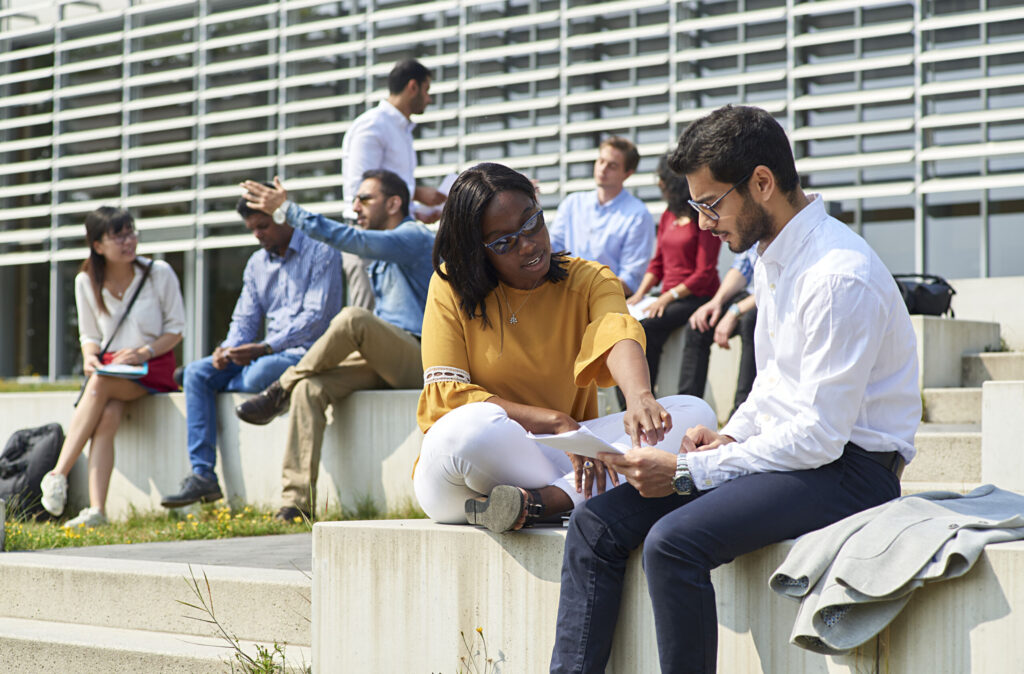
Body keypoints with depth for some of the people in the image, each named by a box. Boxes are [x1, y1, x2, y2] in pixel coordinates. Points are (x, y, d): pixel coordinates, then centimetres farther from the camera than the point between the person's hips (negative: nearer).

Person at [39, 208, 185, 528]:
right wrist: (90, 357, -11)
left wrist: (144, 352, -16)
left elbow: (176, 329, 1)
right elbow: (89, 335, 12)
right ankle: (96, 511, -39)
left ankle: (58, 474, -33)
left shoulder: (159, 273, -4)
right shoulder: (86, 282, 4)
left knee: (100, 385, -33)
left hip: (153, 367, -3)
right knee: (107, 417, -30)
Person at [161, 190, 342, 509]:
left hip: (306, 352, -7)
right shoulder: (257, 263, 19)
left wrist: (265, 348, -22)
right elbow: (246, 318, 17)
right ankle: (202, 475, -20)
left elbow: (316, 316, -14)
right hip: (265, 352, 7)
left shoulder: (320, 252, -5)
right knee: (197, 372, -12)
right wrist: (229, 349, -7)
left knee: (260, 374, -36)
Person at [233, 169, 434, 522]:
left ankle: (281, 389, -14)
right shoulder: (382, 254, 26)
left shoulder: (415, 237, -4)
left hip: (418, 358, -8)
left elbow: (351, 240, -19)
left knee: (353, 318, -34)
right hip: (383, 360, 8)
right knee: (310, 387, -18)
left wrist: (288, 208, -19)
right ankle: (297, 500, -27)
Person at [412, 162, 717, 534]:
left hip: (560, 455, 4)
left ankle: (538, 502, -29)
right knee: (474, 425, -39)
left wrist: (640, 398, -42)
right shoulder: (452, 287, 0)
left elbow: (618, 335, -18)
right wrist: (557, 421, -20)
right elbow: (445, 394, -9)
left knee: (694, 413, -17)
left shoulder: (589, 280, 5)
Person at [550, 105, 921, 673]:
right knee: (596, 523, -5)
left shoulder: (840, 277, -20)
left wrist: (688, 471, -19)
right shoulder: (771, 258, 11)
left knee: (673, 540, -31)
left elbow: (819, 437, -22)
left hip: (846, 468, -9)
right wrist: (730, 436, 4)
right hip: (782, 450, 9)